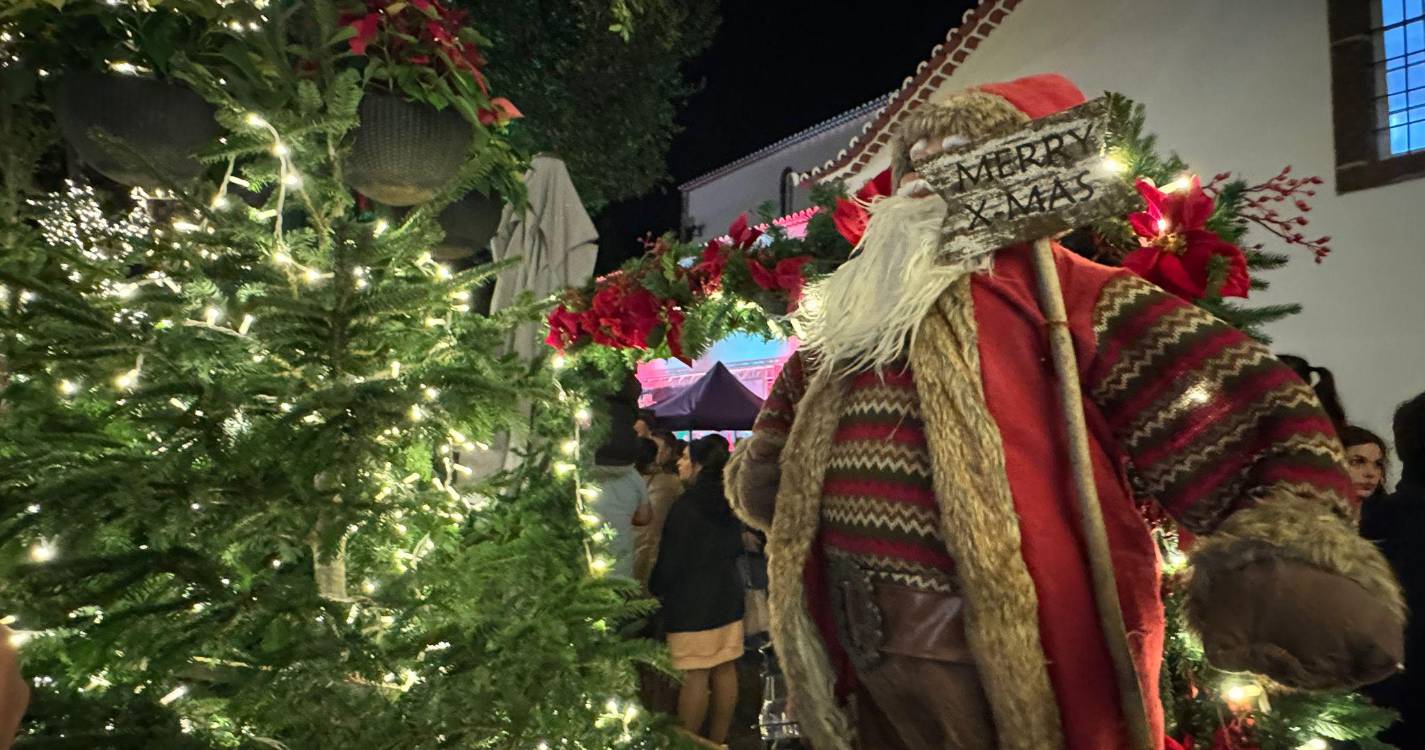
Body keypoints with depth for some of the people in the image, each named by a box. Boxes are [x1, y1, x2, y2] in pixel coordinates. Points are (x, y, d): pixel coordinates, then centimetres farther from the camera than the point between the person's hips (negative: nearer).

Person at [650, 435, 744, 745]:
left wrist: (656, 589, 3)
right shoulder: (728, 503, 7)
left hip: (692, 600, -8)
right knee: (725, 671, 11)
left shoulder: (686, 506, -17)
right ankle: (717, 740, 23)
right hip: (727, 595, 8)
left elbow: (671, 559, -13)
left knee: (695, 677, -1)